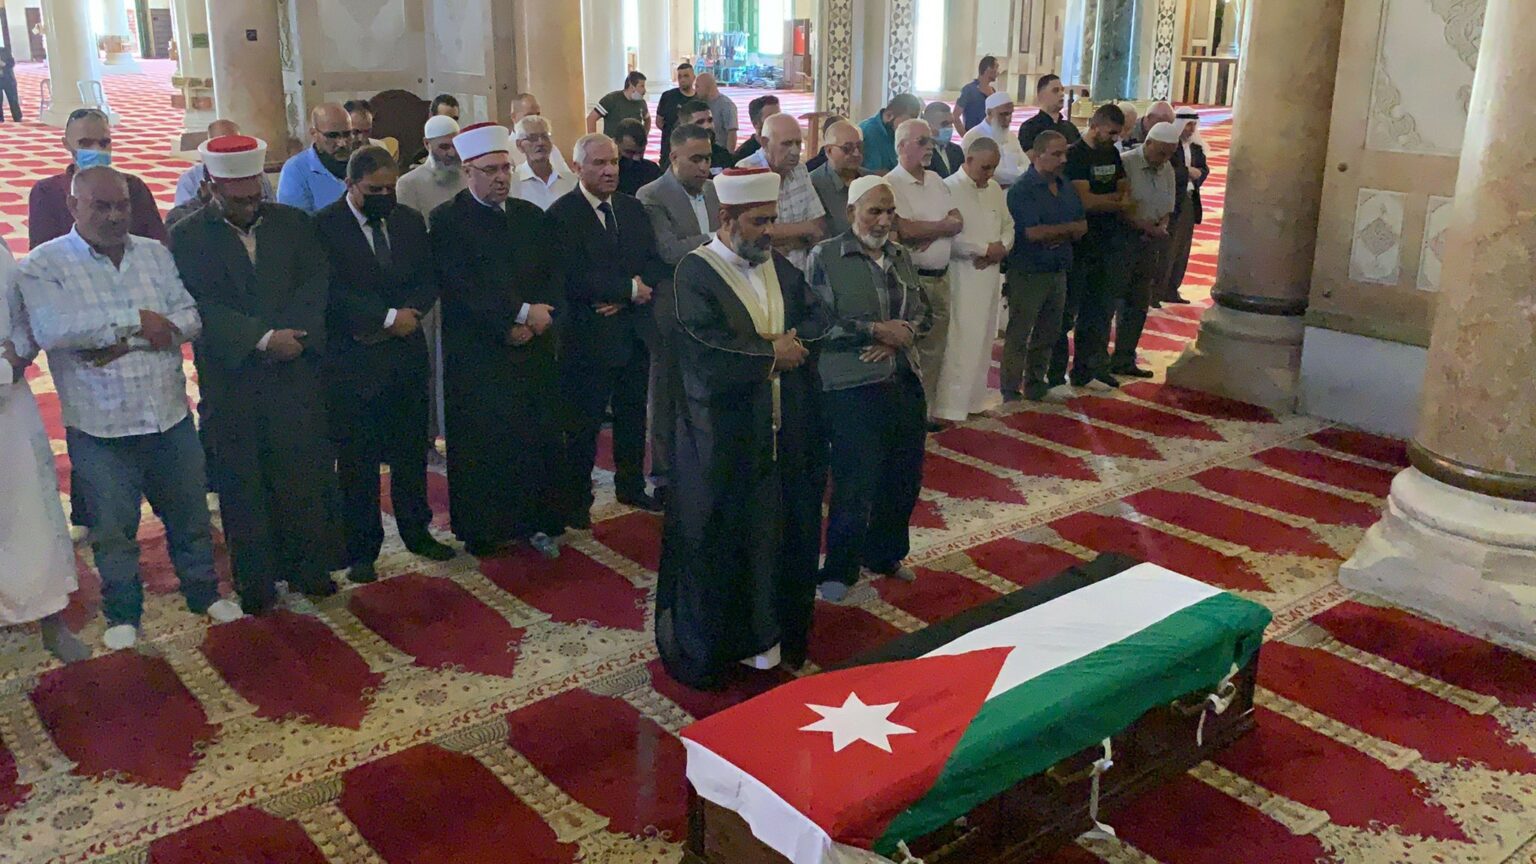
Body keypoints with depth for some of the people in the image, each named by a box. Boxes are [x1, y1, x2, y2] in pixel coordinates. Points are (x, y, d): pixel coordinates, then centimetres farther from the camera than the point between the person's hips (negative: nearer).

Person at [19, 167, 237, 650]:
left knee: (190, 514, 16)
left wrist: (125, 342, -17)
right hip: (100, 428, -3)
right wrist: (135, 320, -19)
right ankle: (122, 617, 29)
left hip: (170, 416, 3)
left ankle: (204, 594, 36)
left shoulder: (156, 255, 6)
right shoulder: (45, 264, -5)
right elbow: (50, 329, -22)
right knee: (113, 529, 10)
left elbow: (190, 317, -3)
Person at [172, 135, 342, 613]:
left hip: (297, 371, 2)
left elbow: (317, 281, 0)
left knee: (306, 471, 6)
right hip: (233, 379, -2)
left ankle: (309, 567, 20)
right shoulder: (188, 236, -1)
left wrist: (292, 334, -14)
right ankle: (255, 582, 17)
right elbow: (202, 305, -10)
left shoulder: (293, 222, 7)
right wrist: (264, 338, -19)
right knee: (243, 482, 6)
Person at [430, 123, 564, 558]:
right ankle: (483, 530, 14)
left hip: (533, 347, 4)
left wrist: (535, 322, -8)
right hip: (477, 354, -4)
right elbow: (462, 286, -14)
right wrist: (522, 312, -14)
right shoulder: (447, 221, -4)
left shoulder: (532, 216, 12)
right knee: (482, 445, 1)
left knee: (540, 438, 3)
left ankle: (537, 521, 17)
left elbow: (555, 276, 8)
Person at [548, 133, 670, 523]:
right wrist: (631, 289, -15)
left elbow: (658, 263, 5)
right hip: (589, 334, -6)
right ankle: (576, 501, 16)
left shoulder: (632, 207, 10)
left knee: (633, 414, 17)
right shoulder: (562, 214, -10)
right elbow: (575, 278, -20)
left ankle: (631, 485, 34)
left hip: (635, 330, 6)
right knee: (583, 423, 2)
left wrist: (622, 297, -12)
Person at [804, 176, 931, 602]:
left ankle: (885, 555, 36)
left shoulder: (901, 255, 12)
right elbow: (816, 325, -12)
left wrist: (901, 334, -6)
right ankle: (839, 570, 19)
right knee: (857, 484, 0)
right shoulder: (825, 257, -6)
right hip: (851, 389, -6)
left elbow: (924, 313, 15)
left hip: (905, 384, 6)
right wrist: (875, 330, -15)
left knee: (905, 478, 14)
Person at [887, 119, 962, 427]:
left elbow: (958, 221, 8)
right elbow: (906, 231, -20)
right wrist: (942, 225, -4)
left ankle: (927, 411, 22)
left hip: (940, 277, 8)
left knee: (933, 350, 12)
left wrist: (930, 231, -12)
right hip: (911, 279, -7)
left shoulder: (935, 180, 15)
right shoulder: (892, 184, -10)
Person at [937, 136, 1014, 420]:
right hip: (961, 274, -8)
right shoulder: (949, 188, -11)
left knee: (983, 337, 13)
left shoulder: (995, 189, 14)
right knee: (959, 340, -7)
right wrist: (986, 248, -13)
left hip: (990, 272, 8)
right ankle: (949, 405, -2)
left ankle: (975, 397, 24)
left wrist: (1000, 248, -5)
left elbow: (1009, 226, 18)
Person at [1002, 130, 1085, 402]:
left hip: (1058, 272, 8)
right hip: (1027, 274, -7)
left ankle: (1035, 386, 27)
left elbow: (1082, 228, 6)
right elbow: (1030, 232, -23)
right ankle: (1011, 393, 6)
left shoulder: (1066, 186, 9)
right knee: (1018, 336, 0)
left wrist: (1051, 234, -13)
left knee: (1048, 334, 15)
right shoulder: (1022, 190, -13)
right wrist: (1067, 228, -10)